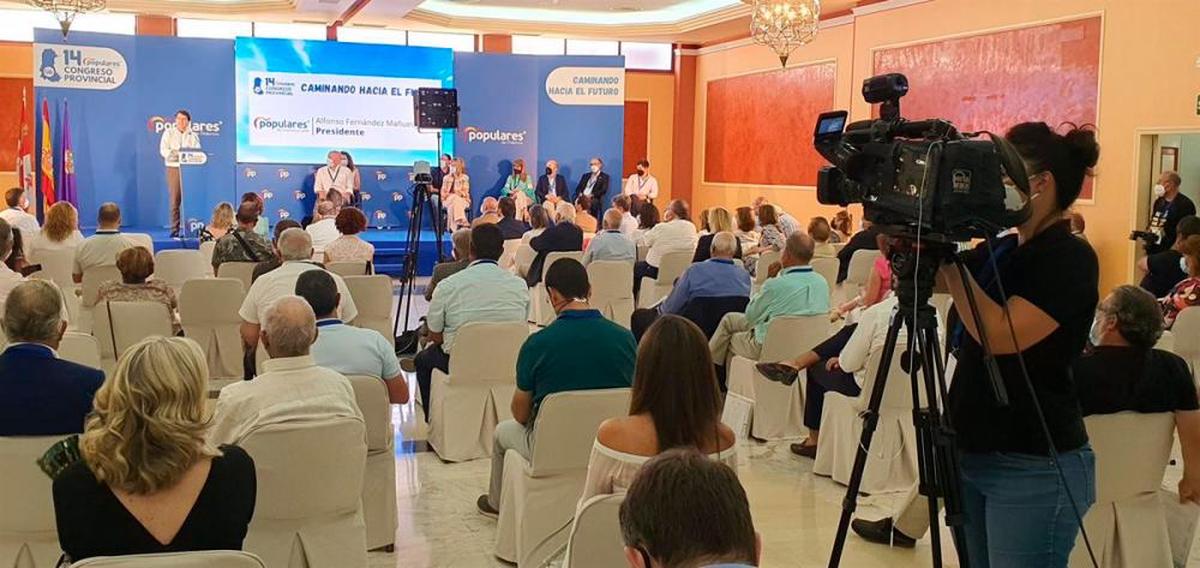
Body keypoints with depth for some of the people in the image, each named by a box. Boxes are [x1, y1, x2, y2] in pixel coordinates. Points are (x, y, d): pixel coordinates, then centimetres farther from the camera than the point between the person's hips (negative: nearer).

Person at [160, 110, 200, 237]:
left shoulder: (193, 135, 14)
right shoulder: (169, 133, 10)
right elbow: (163, 150, -2)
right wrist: (173, 154, -19)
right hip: (173, 168, -1)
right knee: (175, 199, -6)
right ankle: (174, 230, -4)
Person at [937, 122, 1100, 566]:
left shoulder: (1070, 258, -14)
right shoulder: (1001, 251, 10)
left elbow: (1001, 336, -25)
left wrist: (949, 260, -21)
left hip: (1034, 469, -8)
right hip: (973, 456, 8)